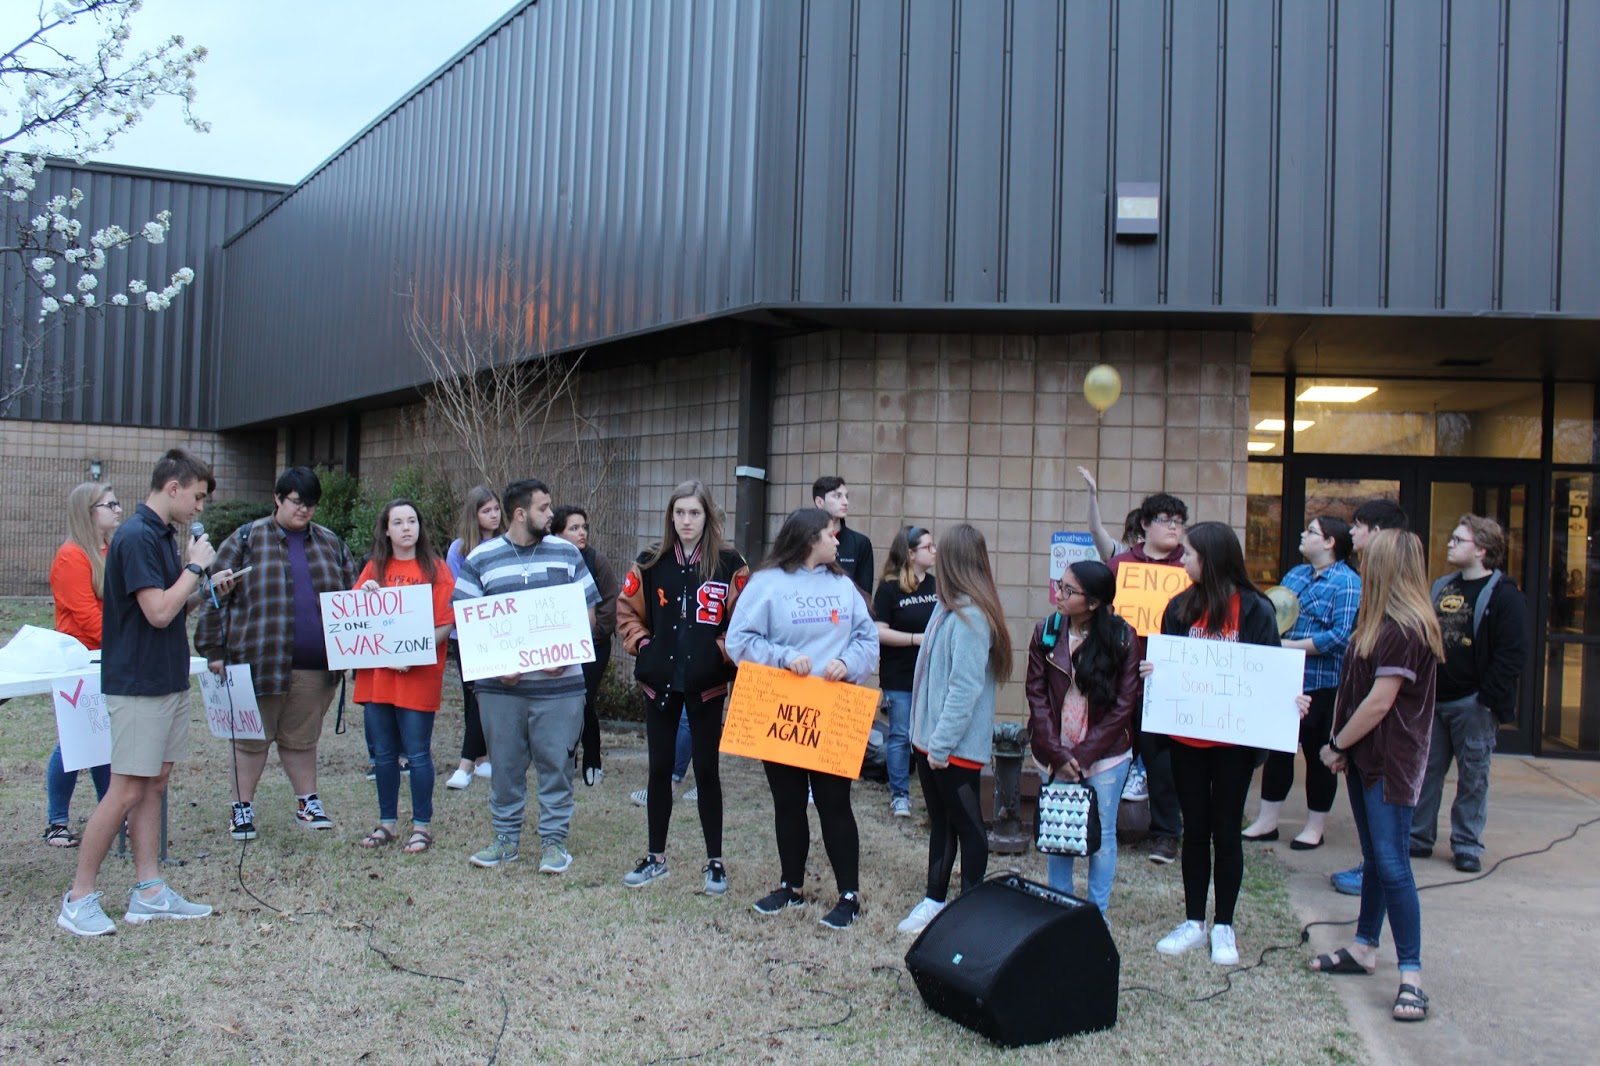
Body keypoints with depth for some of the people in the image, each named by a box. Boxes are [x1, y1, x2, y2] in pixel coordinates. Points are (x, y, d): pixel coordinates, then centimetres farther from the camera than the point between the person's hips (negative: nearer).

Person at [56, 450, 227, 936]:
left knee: (155, 783, 11)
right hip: (138, 684, -10)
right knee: (126, 791, -5)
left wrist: (203, 583, 5)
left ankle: (149, 892, 16)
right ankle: (79, 899, 5)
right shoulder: (137, 536, -17)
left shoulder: (164, 535, 12)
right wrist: (195, 567, -12)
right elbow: (158, 612, -22)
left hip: (167, 678, 10)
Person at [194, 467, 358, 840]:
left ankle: (308, 802, 27)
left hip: (315, 666, 3)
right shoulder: (246, 539, -1)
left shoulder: (331, 544, 11)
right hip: (260, 662, -3)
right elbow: (217, 596, -2)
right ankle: (242, 807, 19)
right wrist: (214, 650, -7)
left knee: (302, 738, 14)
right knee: (253, 737, 7)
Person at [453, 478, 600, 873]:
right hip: (500, 685, 0)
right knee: (505, 765, 9)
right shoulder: (481, 559, 3)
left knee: (555, 763, 3)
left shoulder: (567, 553, 5)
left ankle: (554, 839, 15)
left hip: (559, 683, 0)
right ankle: (506, 838, 22)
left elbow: (587, 612, 7)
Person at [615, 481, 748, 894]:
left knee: (706, 769, 6)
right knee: (659, 768, 11)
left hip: (707, 682, -2)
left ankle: (714, 861, 18)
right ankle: (655, 857, 24)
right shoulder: (650, 563, 2)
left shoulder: (730, 565, -5)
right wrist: (642, 645, -2)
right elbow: (628, 611, 9)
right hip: (660, 680, 2)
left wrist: (721, 652, -12)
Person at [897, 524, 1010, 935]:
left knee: (967, 826, 5)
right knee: (939, 823, 18)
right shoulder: (949, 608, 8)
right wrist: (927, 736, 11)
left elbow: (965, 687, -24)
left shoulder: (971, 616, -20)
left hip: (956, 747, -9)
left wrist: (942, 743, -21)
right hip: (930, 739, 9)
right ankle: (935, 899, 29)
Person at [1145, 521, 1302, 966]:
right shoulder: (1181, 607, 3)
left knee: (1226, 832, 7)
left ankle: (1224, 926, 20)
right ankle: (1194, 921, 22)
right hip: (1187, 738, 3)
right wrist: (1151, 672, -16)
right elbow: (1164, 664, 6)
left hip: (1234, 739, -3)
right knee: (1195, 829, 11)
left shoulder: (1255, 609, -7)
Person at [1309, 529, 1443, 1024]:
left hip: (1391, 761, -10)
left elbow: (1379, 703, -20)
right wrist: (1342, 747, 3)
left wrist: (1337, 744, -9)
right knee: (1375, 858, 18)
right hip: (1366, 758, 10)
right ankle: (1364, 948, 29)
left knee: (1391, 863, -10)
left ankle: (1411, 975, -5)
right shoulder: (1382, 625, 13)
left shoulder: (1405, 630, -19)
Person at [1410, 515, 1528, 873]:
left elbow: (1513, 655, -12)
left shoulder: (1504, 595, -8)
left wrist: (1487, 698, -16)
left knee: (1473, 776, 4)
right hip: (1434, 700, 6)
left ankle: (1467, 845, 14)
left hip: (1473, 705, -6)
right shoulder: (1441, 588, 12)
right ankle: (1419, 837, 18)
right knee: (1426, 770, 9)